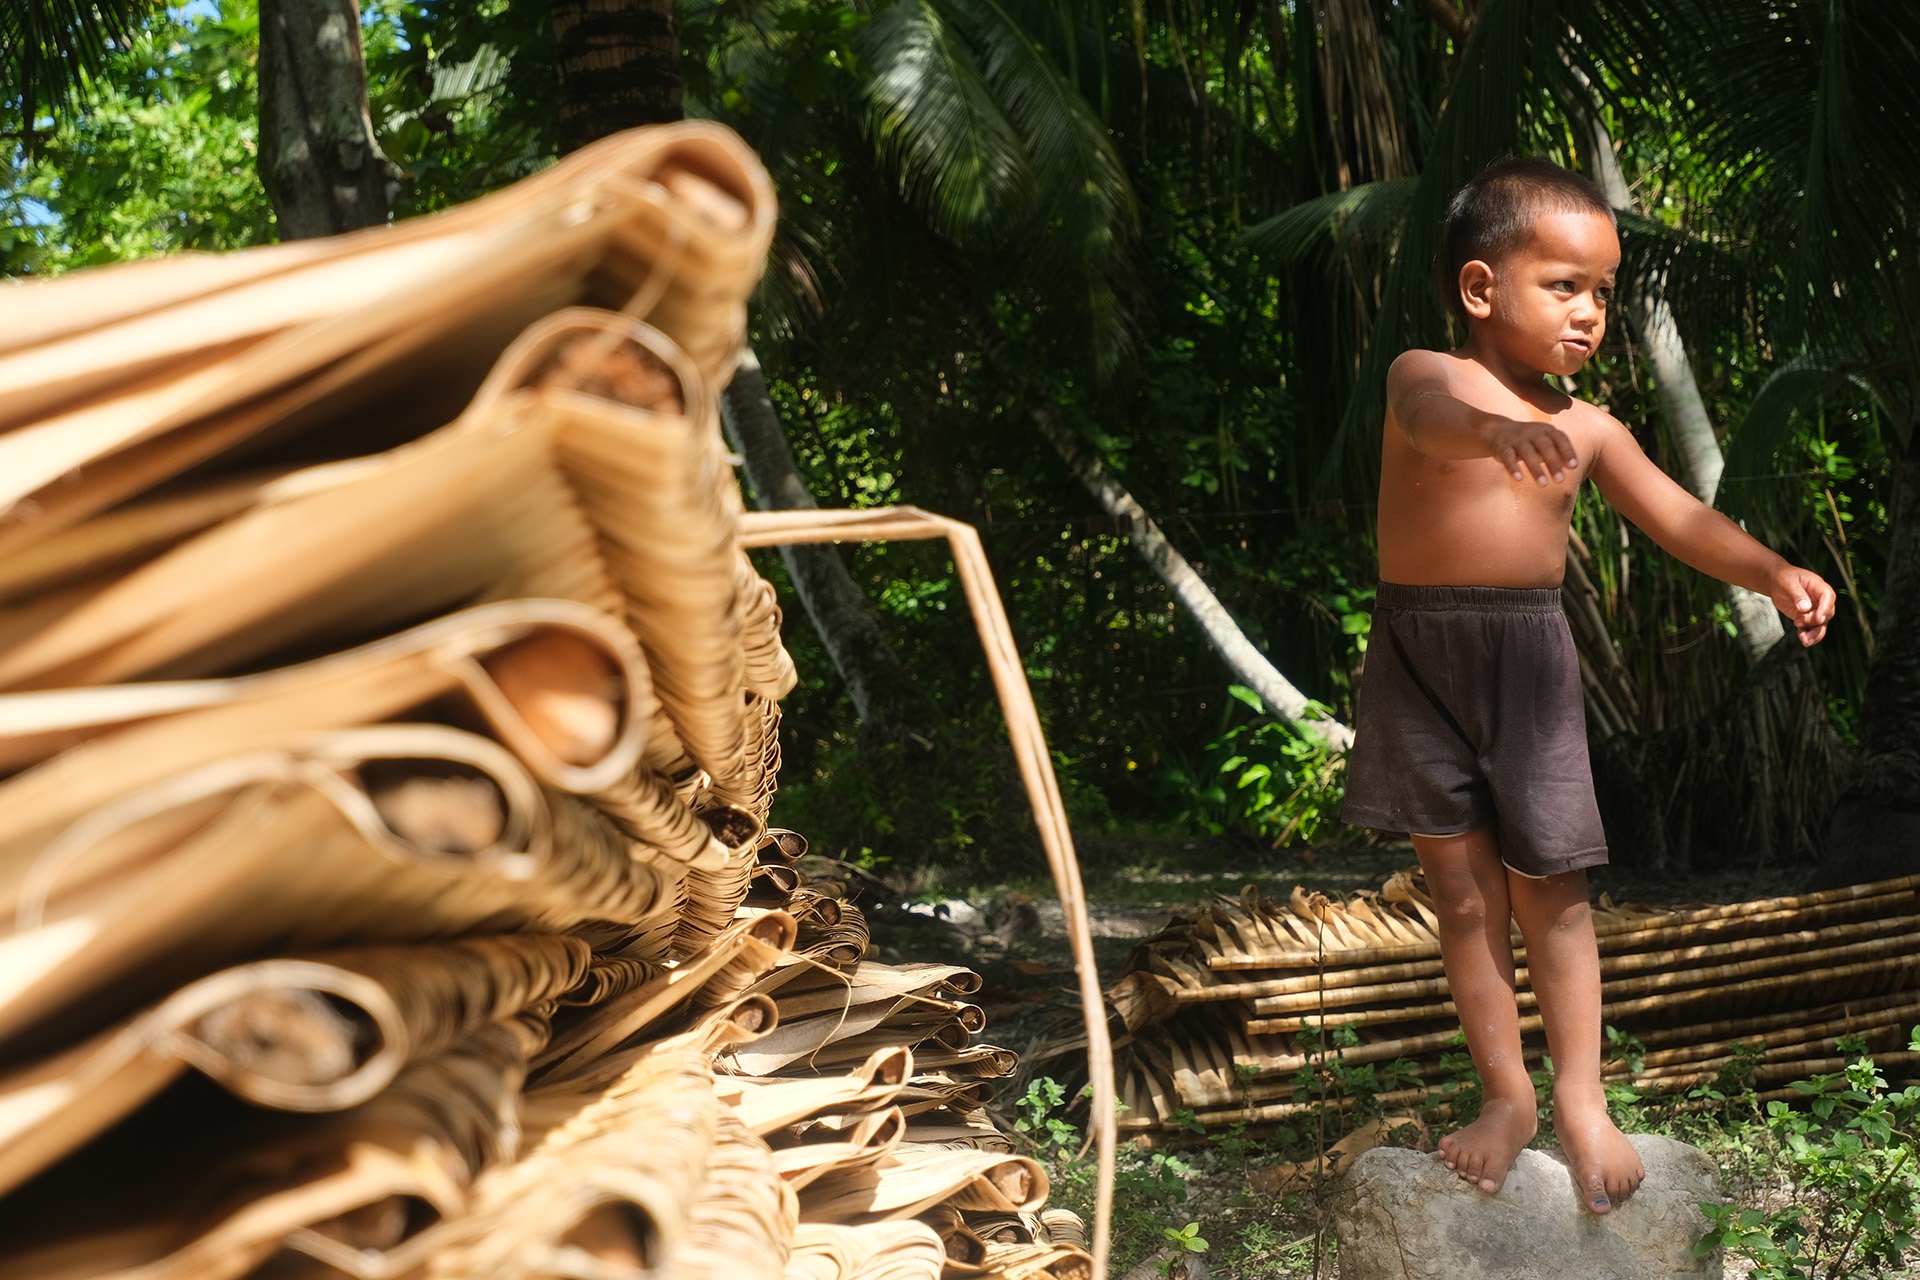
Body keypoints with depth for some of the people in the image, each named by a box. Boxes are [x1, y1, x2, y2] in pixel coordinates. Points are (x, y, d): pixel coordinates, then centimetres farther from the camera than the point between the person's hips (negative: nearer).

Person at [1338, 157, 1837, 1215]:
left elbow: (1677, 517, 7)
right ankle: (1504, 1094, 20)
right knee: (1461, 891, 6)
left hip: (1526, 656, 2)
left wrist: (1771, 573, -11)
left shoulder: (1586, 429, 7)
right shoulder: (1426, 374, -6)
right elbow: (1427, 414, -30)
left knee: (1548, 889, 3)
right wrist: (1496, 431, -53)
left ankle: (1580, 1101, 16)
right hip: (1419, 654, -2)